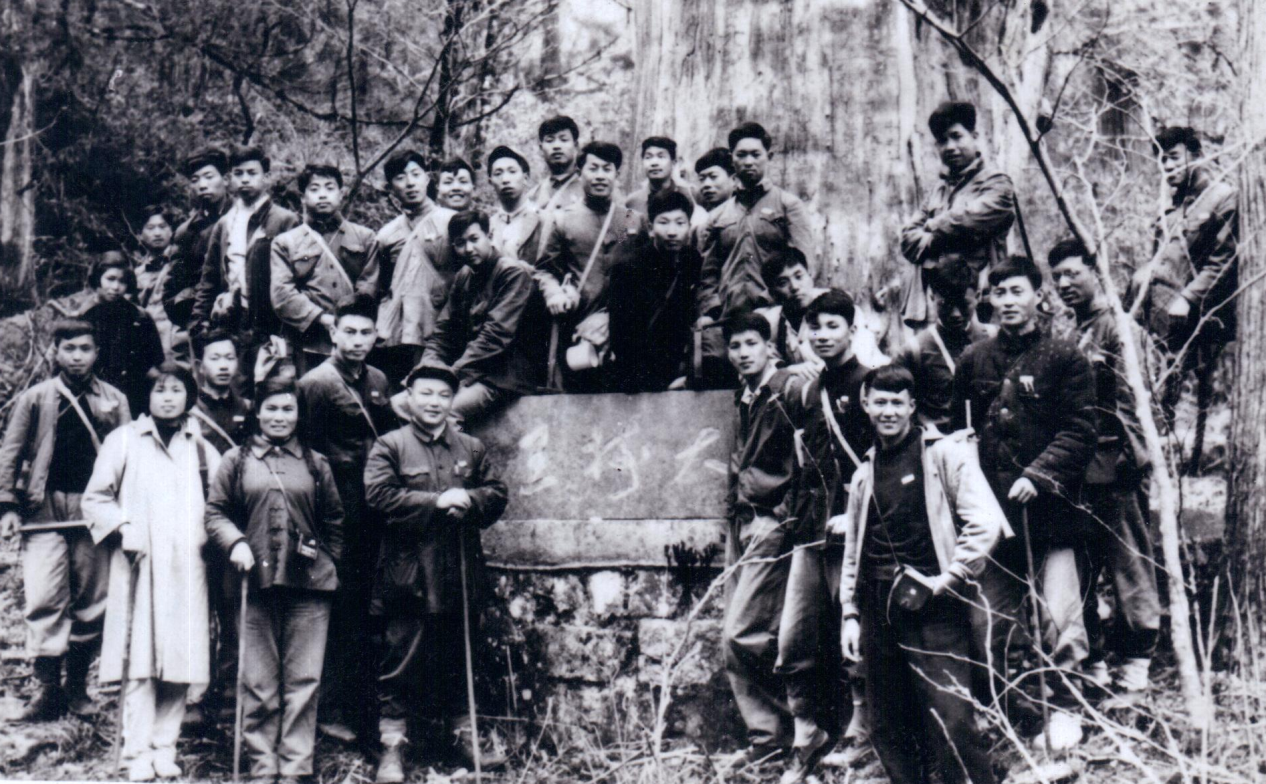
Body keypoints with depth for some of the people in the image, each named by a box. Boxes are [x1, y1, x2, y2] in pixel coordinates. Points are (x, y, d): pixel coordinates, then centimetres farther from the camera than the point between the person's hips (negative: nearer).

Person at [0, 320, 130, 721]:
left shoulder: (114, 401, 10)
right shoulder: (34, 399, 7)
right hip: (44, 510, -1)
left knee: (92, 599, 5)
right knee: (44, 597, -11)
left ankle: (78, 685, 17)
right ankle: (46, 687, -6)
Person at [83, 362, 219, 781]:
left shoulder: (201, 449, 16)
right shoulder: (124, 440, 9)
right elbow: (95, 498, 8)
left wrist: (207, 535, 3)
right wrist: (123, 526, -7)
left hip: (187, 567, 2)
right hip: (138, 563, -2)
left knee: (181, 659, -1)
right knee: (140, 659, -6)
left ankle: (165, 747, 9)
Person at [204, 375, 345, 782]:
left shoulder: (315, 464, 14)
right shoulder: (237, 460, 10)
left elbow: (334, 521, 18)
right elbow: (215, 512, 7)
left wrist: (327, 561, 8)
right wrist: (235, 543, -10)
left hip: (308, 584, 1)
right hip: (256, 582, -1)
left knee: (303, 680, 0)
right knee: (259, 683, 3)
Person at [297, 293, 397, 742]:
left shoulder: (377, 381, 15)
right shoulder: (316, 383, -6)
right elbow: (309, 452, -8)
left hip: (373, 517, 7)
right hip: (340, 516, -7)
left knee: (365, 609, 11)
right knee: (340, 611, -4)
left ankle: (360, 703, 20)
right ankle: (331, 711, 3)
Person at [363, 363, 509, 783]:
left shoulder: (472, 449, 13)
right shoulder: (389, 446, 0)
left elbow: (497, 495, 9)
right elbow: (379, 495, -14)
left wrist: (468, 500, -12)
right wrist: (437, 502, -15)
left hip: (461, 576, 4)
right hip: (408, 576, -4)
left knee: (457, 661, 15)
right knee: (400, 662, -1)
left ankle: (462, 733, 27)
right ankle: (391, 747, 6)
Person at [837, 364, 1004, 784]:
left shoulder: (944, 454, -1)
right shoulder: (864, 472, 18)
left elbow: (987, 522, -10)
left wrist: (946, 580, -11)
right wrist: (850, 613, 15)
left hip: (933, 607, -6)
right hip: (879, 609, 6)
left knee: (951, 722, -14)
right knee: (887, 727, 8)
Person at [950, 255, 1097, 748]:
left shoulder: (1064, 358, 1)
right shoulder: (974, 361, 11)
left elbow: (1081, 430, -4)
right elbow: (957, 431, 15)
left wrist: (1038, 474, -15)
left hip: (1048, 508, -4)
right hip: (991, 512, 4)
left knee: (1060, 615, -8)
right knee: (990, 621, 6)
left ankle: (1062, 706, 9)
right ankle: (1020, 713, 21)